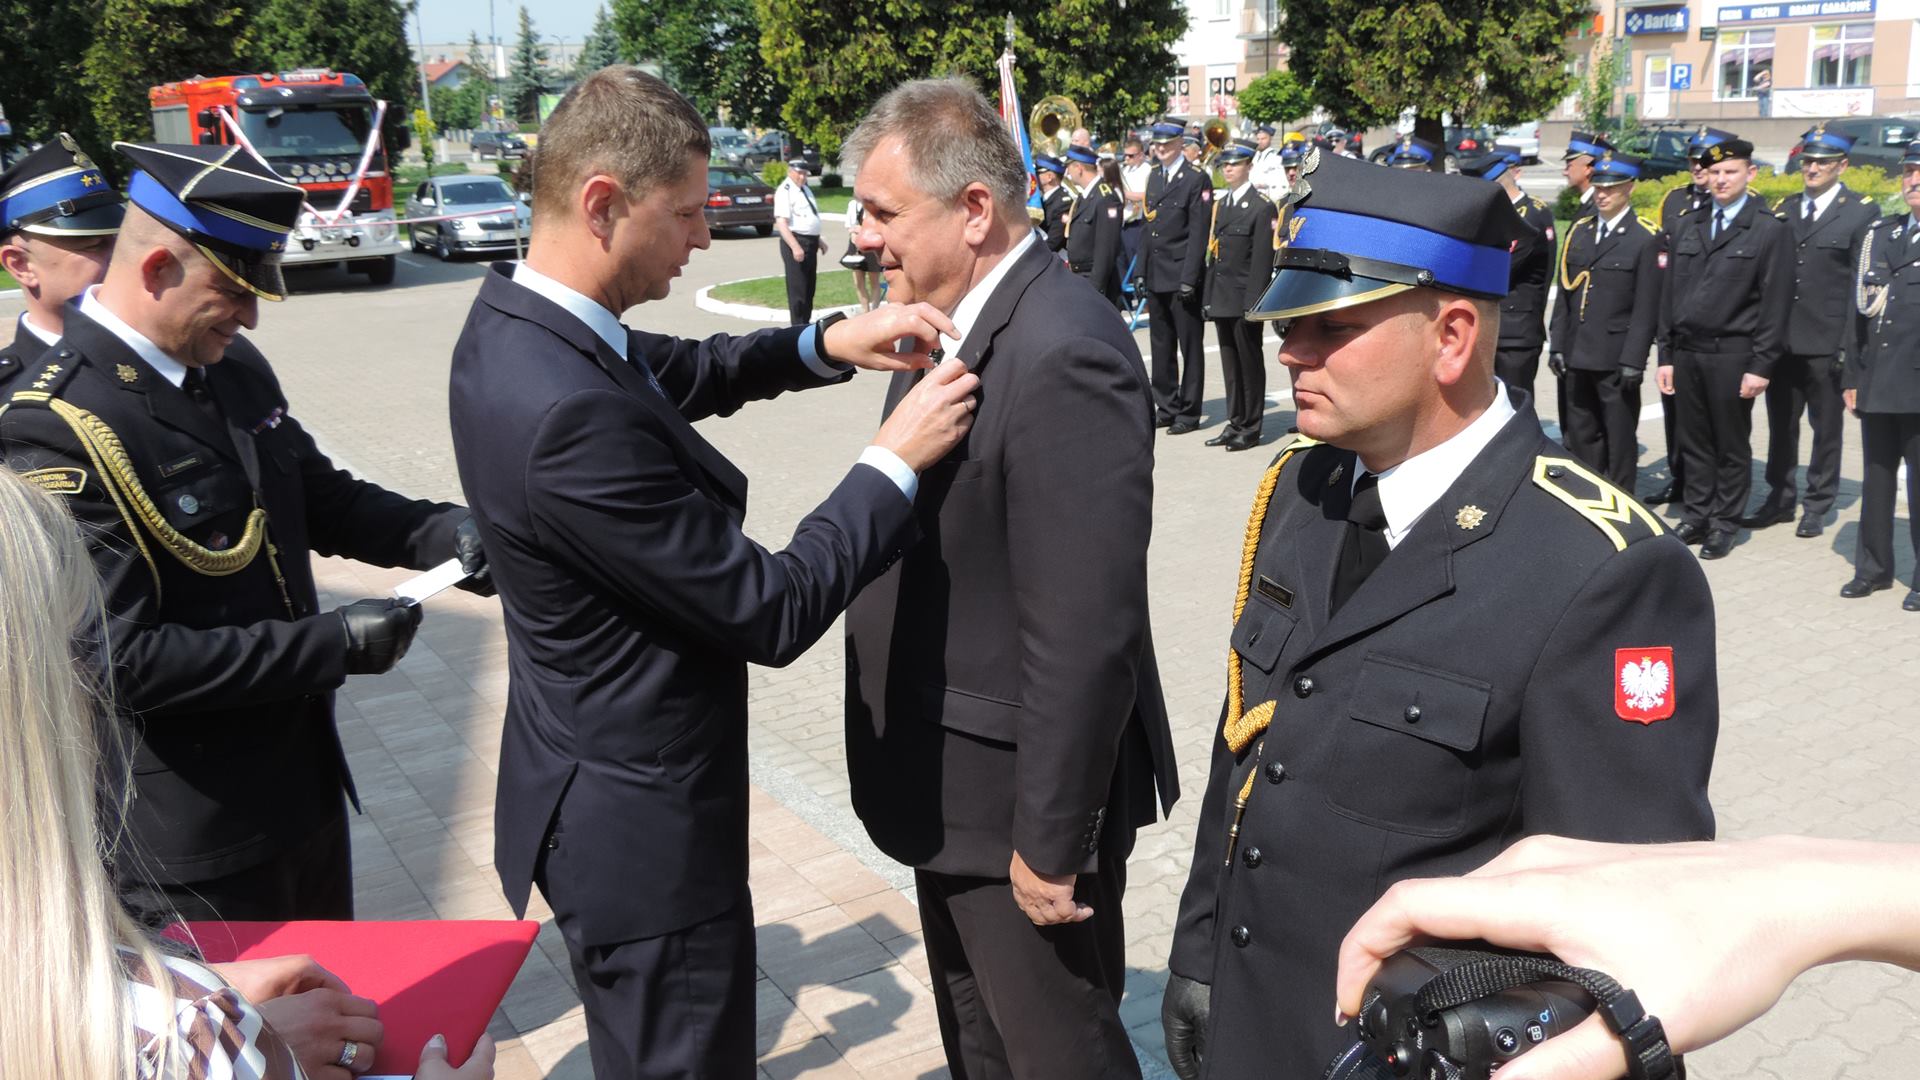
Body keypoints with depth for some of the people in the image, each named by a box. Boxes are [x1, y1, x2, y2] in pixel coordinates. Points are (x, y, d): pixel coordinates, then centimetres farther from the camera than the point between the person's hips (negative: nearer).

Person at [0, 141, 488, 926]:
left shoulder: (235, 367, 1)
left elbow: (321, 499, 13)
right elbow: (124, 661, -27)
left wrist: (441, 533, -7)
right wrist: (335, 644, -24)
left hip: (304, 780, 8)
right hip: (192, 837, -7)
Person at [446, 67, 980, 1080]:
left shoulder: (511, 317, -3)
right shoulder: (573, 415, -32)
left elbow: (689, 373, 14)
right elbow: (770, 615, -25)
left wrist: (827, 342, -3)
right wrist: (896, 459, -15)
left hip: (593, 789, 10)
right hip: (640, 828, -10)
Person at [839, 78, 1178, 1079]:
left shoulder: (1062, 354, -26)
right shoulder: (948, 325, 4)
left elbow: (1084, 635, -27)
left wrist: (1050, 841, -21)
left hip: (1019, 802, -9)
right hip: (949, 785, 9)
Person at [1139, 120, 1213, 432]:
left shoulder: (1197, 179, -7)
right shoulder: (1154, 177, 15)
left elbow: (1199, 233, -12)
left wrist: (1189, 278, -17)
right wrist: (1141, 271, 11)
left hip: (1182, 277, -7)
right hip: (1156, 277, 7)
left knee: (1190, 346, 1)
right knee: (1161, 346, 11)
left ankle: (1189, 412, 7)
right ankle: (1166, 407, 20)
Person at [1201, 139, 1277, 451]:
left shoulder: (1262, 207, -8)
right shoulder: (1220, 204, 15)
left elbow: (1263, 259, -13)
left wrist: (1253, 301, -18)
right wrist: (1208, 296, 10)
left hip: (1245, 298, -7)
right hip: (1222, 297, 7)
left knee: (1250, 363, 1)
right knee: (1230, 363, 12)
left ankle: (1251, 427, 9)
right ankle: (1235, 423, 20)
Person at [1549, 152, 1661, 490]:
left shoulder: (1646, 238, -4)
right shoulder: (1578, 231, 12)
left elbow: (1646, 307, -9)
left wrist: (1633, 361, -14)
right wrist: (1558, 346, 6)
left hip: (1616, 360, -5)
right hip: (1578, 357, 5)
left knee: (1619, 441, 4)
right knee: (1580, 439, 11)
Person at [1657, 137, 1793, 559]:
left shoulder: (1771, 231, -3)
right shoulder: (1688, 226, 12)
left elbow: (1776, 303, -7)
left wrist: (1761, 366, -12)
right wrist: (1666, 354, 8)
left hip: (1732, 355, -4)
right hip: (1686, 351, 4)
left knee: (1731, 446, 4)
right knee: (1693, 442, 10)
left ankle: (1725, 524, 14)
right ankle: (1695, 516, 21)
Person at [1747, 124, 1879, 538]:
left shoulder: (1862, 212, -3)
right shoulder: (1785, 209, 11)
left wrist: (1850, 345, -12)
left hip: (1826, 344, -4)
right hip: (1782, 339, 4)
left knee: (1826, 428, 8)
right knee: (1780, 425, 13)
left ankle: (1817, 505, 19)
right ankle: (1780, 498, 25)